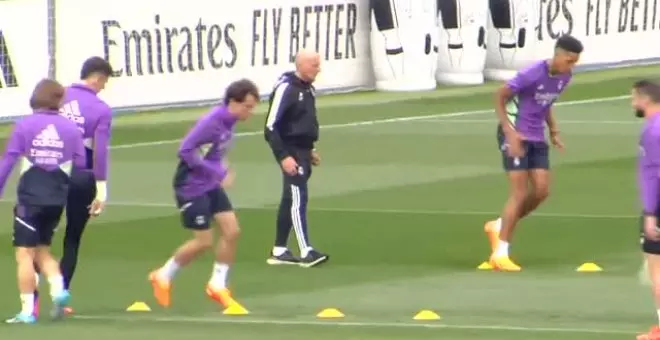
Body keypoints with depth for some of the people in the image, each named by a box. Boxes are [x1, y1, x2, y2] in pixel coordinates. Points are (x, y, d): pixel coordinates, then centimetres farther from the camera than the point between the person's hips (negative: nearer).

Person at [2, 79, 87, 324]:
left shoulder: (24, 125, -5)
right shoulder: (70, 128, 2)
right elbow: (80, 164, 3)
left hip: (30, 196, -4)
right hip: (57, 199, 4)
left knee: (25, 253, 1)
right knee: (42, 250, 21)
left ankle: (27, 311, -3)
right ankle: (58, 289, -1)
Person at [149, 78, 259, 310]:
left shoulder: (229, 122, 2)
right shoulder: (211, 123, -25)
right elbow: (186, 150, -26)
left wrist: (222, 170, 2)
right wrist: (217, 172, -25)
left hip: (211, 186, 8)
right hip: (192, 187, -8)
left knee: (232, 231, 0)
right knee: (204, 241, -3)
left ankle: (217, 285, 13)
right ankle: (163, 276, 18)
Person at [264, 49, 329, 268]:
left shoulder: (307, 88, 11)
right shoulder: (285, 88, -17)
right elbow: (271, 127, -18)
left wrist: (310, 151, 21)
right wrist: (283, 157, -22)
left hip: (303, 151, 9)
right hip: (291, 152, -9)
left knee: (290, 201, 12)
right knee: (297, 199, -12)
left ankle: (279, 251, 17)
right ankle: (306, 252, -14)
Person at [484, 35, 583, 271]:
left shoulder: (565, 77, 1)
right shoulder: (532, 74, -22)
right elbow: (499, 97, -16)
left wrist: (553, 130, 9)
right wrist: (510, 132, -23)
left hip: (537, 138, 7)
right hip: (515, 136, -7)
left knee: (541, 191, 0)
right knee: (520, 193, -9)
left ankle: (499, 226, 21)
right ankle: (500, 253, -2)